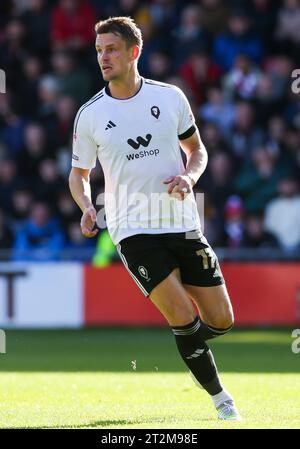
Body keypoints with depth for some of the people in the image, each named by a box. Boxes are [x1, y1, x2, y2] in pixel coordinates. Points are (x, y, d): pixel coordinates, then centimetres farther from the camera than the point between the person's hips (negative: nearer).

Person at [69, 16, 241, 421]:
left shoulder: (170, 97, 3)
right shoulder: (90, 115, 0)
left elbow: (197, 149, 14)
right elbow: (79, 174, 11)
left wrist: (189, 176, -8)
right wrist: (86, 207, -10)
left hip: (182, 224, 2)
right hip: (132, 230, -2)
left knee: (221, 321, 1)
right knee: (184, 318, -17)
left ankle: (186, 346, 34)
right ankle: (220, 397, -2)